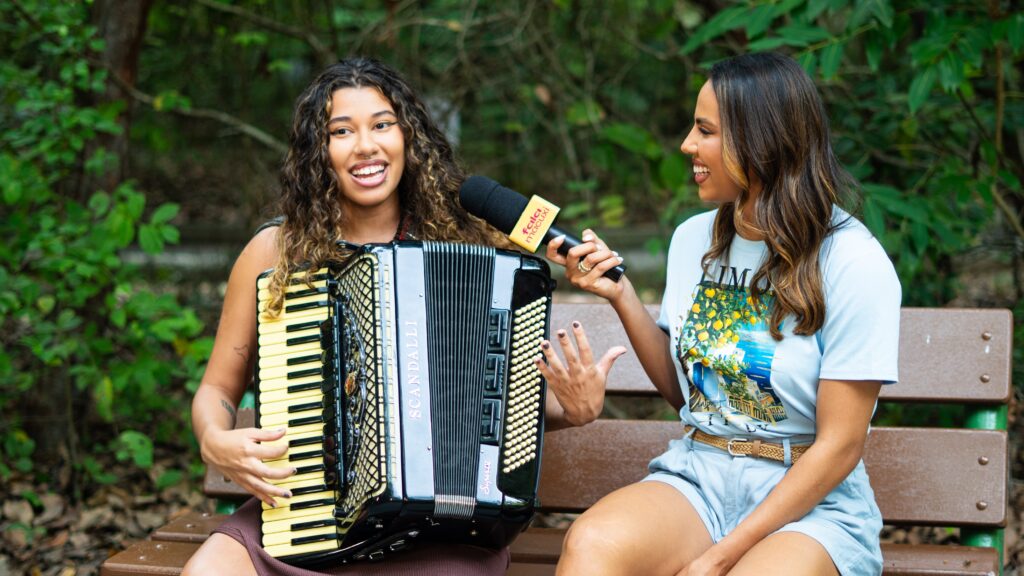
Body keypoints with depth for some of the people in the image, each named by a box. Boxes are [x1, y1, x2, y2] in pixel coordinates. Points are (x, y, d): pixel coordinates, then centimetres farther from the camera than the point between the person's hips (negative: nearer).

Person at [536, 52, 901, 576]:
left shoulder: (853, 263, -10)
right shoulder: (694, 239, 8)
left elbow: (839, 446, -11)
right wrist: (620, 294, 2)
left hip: (813, 502, -3)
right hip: (696, 475, 4)